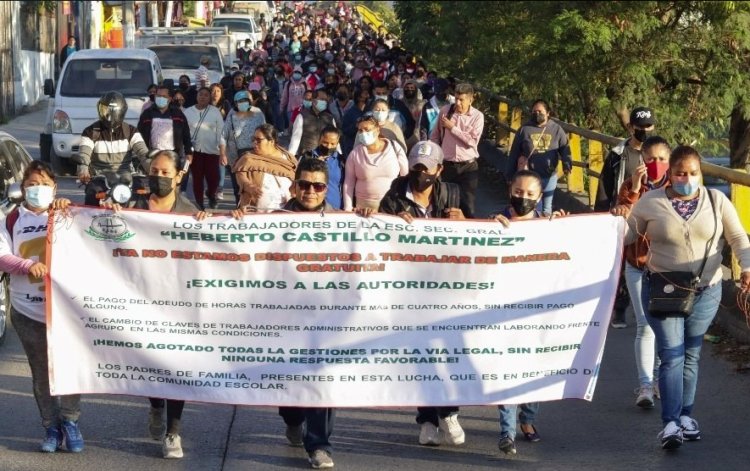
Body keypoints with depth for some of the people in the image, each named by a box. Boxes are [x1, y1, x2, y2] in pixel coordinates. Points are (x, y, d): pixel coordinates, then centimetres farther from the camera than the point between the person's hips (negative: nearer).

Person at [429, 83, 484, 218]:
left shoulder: (477, 116, -5)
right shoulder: (445, 111, 1)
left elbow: (472, 141, -16)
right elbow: (435, 136, 10)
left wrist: (452, 127, -13)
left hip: (468, 166, -2)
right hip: (447, 165, 2)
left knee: (467, 205, -1)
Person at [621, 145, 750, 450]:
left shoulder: (717, 201, 0)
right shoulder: (650, 202, -3)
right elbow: (626, 235, 5)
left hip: (705, 290, 2)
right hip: (663, 289, -2)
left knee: (691, 355, 11)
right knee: (671, 355, -10)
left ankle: (685, 415, 25)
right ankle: (670, 423, -13)